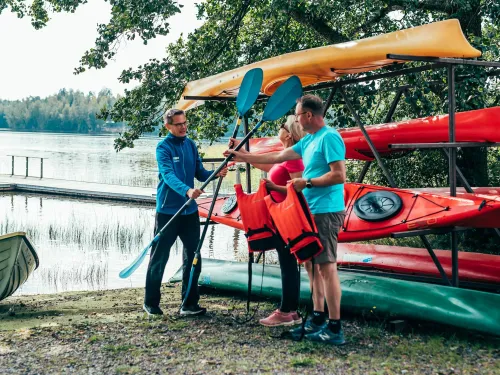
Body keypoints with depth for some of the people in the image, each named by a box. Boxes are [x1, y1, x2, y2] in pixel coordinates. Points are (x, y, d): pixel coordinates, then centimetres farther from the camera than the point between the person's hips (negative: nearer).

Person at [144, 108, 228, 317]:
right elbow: (168, 176, -26)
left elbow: (200, 173, 7)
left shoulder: (190, 145, 7)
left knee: (193, 257, 6)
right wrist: (187, 191, -43)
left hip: (190, 210, 6)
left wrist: (216, 174, -14)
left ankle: (189, 304, 15)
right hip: (167, 211, -6)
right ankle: (151, 303, 17)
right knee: (159, 257, 4)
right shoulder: (163, 148, -12)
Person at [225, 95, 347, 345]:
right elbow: (277, 157, 23)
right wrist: (243, 157, 26)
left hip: (326, 212, -10)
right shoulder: (308, 141, 16)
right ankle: (318, 319, 20)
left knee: (326, 266, -9)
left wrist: (307, 182, -11)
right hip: (312, 211, 10)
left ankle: (335, 329, -6)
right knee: (312, 263, 12)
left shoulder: (329, 137, -12)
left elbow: (339, 175, -19)